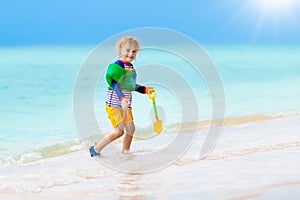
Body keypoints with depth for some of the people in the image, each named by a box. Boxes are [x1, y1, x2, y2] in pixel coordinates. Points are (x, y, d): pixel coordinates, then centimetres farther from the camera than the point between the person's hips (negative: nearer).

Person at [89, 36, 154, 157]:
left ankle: (125, 152, 25)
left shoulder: (130, 67, 13)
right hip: (114, 105, -9)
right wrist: (122, 98, -41)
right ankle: (96, 149, 0)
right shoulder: (117, 66, -16)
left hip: (126, 105, 9)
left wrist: (145, 89, 22)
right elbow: (115, 83, -28)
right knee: (119, 131, -12)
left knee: (130, 129, 9)